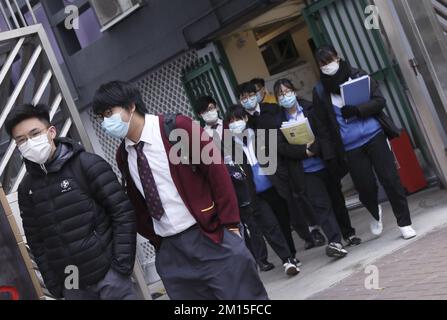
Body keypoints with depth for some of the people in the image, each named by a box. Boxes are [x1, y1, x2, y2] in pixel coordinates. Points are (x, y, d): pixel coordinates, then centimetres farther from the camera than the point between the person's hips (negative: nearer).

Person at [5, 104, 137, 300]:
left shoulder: (87, 165, -8)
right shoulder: (27, 188, 6)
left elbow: (123, 212, -8)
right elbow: (35, 240, 11)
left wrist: (123, 263, -12)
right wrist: (52, 282, 6)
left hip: (108, 273, -4)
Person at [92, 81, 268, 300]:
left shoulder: (178, 128, -9)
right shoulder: (122, 156, 7)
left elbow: (217, 172, -8)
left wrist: (230, 224, -9)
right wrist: (155, 239, 11)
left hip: (211, 237, -4)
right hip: (169, 252, 5)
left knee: (244, 295, 2)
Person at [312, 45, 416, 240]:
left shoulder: (358, 76, 1)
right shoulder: (320, 92, 3)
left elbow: (380, 101, -4)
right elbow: (323, 127, 3)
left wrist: (356, 110, -19)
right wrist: (330, 156, -1)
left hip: (374, 136, -1)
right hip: (350, 147, 1)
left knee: (390, 179, -2)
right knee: (365, 187, 2)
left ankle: (404, 223, 12)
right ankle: (375, 213, 36)